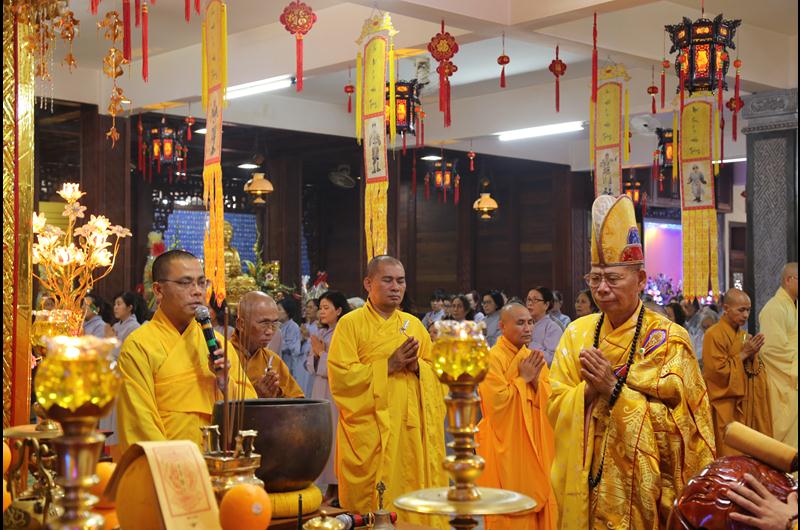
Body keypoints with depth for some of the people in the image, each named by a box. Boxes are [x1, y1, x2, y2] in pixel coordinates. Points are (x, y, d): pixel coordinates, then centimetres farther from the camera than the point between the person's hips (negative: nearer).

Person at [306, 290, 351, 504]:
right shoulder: (320, 333, 12)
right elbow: (310, 366, 15)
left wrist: (322, 352, -7)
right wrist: (315, 353, -4)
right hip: (320, 390, 7)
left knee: (337, 435, -5)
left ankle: (340, 487, 4)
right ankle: (331, 486, 16)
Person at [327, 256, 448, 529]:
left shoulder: (414, 324, 13)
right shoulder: (351, 323, -2)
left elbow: (437, 371, 12)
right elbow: (340, 376, -11)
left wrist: (416, 366, -8)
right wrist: (389, 365, -14)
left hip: (412, 429, 4)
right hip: (370, 431, -4)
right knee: (374, 506, -3)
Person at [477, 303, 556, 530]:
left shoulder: (534, 358, 11)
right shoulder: (492, 358, -11)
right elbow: (497, 403, -18)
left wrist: (536, 380, -11)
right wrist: (522, 379, -14)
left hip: (535, 447, 6)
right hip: (506, 450, -6)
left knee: (537, 504, 8)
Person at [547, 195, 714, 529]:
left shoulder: (667, 339, -9)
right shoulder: (578, 334, 3)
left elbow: (673, 420, -12)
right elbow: (555, 405, 1)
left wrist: (613, 388, -20)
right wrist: (590, 389, -18)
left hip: (644, 485, -3)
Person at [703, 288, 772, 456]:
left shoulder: (743, 335, 13)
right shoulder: (714, 335, -11)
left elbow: (755, 370, 15)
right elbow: (719, 371, -17)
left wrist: (753, 355, -5)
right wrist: (743, 354, -14)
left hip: (747, 406, 7)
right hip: (726, 410, -7)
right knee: (730, 455, -6)